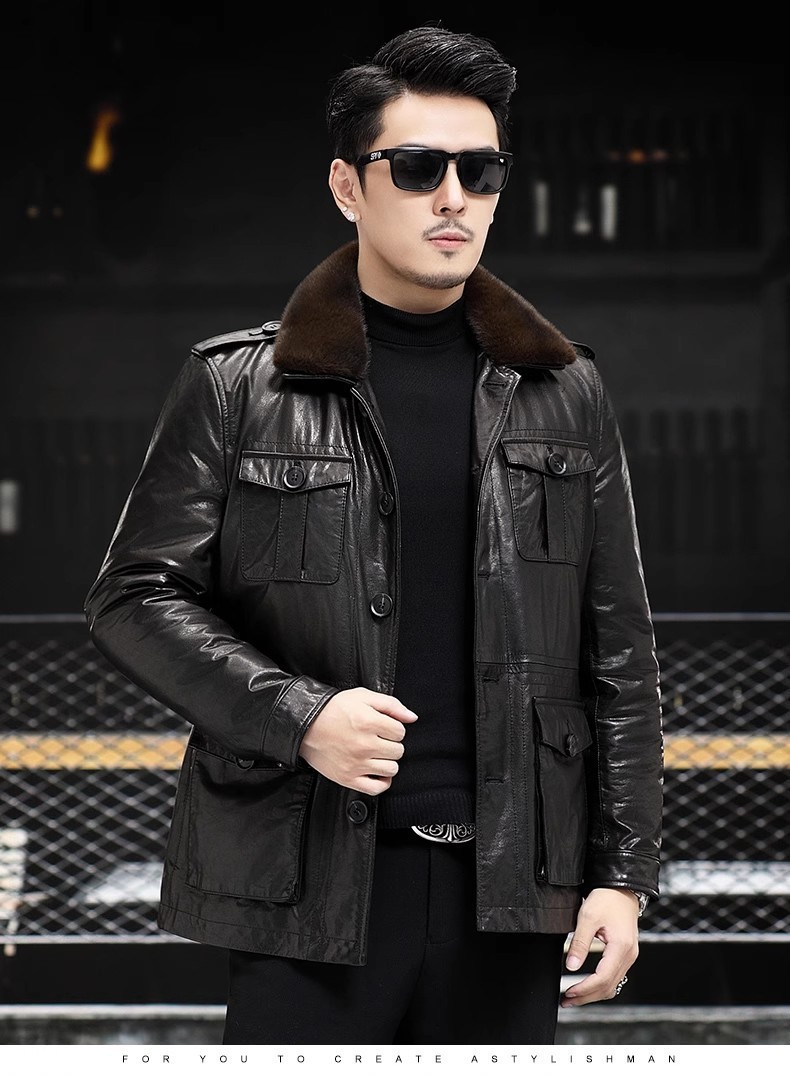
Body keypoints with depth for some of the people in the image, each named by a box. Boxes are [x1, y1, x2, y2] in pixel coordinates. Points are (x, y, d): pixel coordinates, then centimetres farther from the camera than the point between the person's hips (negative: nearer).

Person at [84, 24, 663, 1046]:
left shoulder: (562, 394, 10)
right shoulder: (237, 387, 2)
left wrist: (622, 873, 4)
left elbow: (619, 654, 10)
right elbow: (133, 596, 1)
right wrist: (296, 716, -13)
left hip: (508, 883, 3)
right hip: (311, 882, -2)